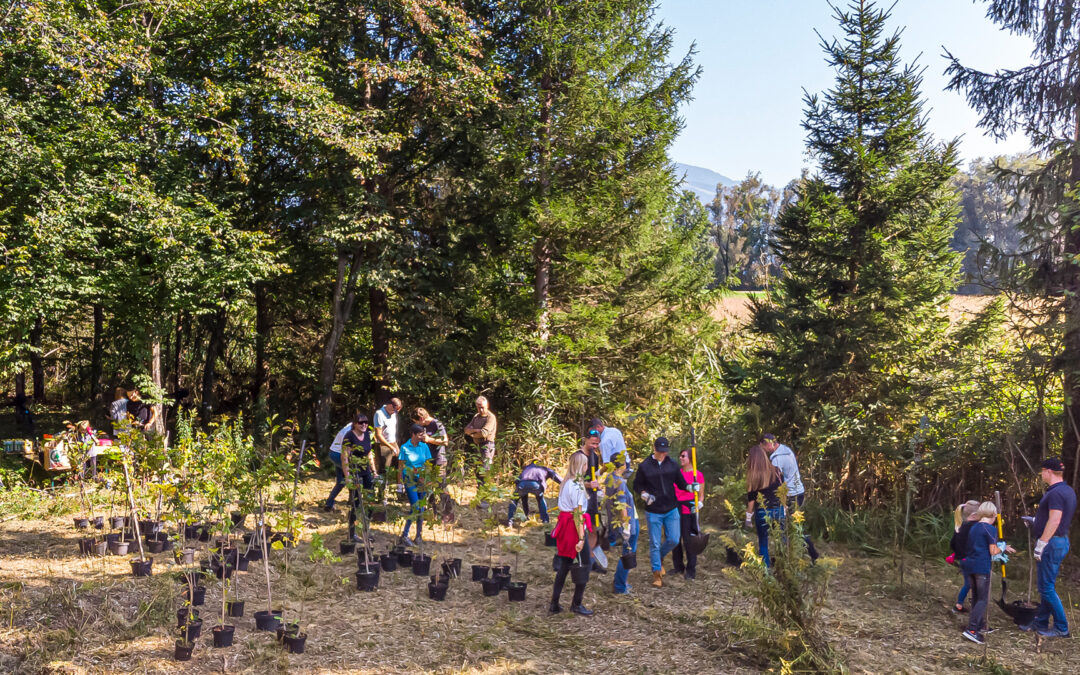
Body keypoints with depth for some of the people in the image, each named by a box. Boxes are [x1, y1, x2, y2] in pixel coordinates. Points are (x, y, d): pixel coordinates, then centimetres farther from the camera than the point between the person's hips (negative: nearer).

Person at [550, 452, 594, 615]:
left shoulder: (566, 482, 11)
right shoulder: (577, 486, -16)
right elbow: (578, 513, -19)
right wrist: (581, 538, -21)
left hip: (565, 525, 9)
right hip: (574, 528, -9)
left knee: (564, 566, 13)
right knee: (584, 565, 3)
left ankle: (554, 604, 16)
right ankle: (576, 604, 11)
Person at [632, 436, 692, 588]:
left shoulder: (671, 465, 2)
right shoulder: (644, 466, -5)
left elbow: (680, 482, 8)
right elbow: (637, 485, 2)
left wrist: (688, 487, -13)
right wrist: (644, 494, -18)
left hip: (671, 510, 3)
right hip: (653, 512, -3)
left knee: (673, 540, 4)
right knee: (655, 544, 3)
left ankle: (659, 557, 34)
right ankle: (657, 573, 17)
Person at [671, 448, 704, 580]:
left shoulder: (697, 475, -5)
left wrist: (697, 505, -17)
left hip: (688, 511, -5)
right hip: (675, 509, 5)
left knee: (688, 540, -1)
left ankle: (691, 570, 10)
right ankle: (678, 566, 25)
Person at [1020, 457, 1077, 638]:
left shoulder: (1055, 493, -20)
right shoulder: (1068, 491, 13)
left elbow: (1054, 521, -25)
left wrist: (1041, 543, -21)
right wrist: (1035, 522, 24)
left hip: (1053, 543, -10)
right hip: (1061, 540, 10)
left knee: (1047, 587, -4)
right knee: (1046, 586, 16)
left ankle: (1061, 628, 3)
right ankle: (1040, 622, 24)